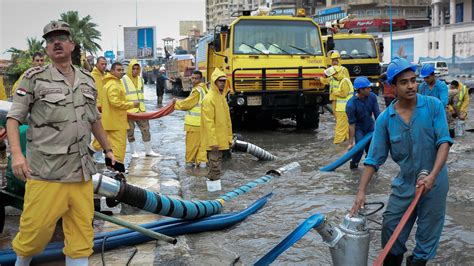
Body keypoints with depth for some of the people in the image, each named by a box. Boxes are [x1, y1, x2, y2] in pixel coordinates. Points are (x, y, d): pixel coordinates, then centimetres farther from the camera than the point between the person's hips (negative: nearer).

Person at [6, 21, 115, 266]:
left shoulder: (87, 80, 14)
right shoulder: (34, 78, -1)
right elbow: (13, 117, -3)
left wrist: (108, 149, 26)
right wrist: (16, 153, -17)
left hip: (82, 172, 5)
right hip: (46, 172, -4)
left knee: (81, 232, 6)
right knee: (37, 229, 0)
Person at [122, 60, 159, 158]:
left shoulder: (140, 79, 11)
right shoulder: (124, 80, -8)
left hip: (140, 110, 5)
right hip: (129, 111, -5)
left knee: (146, 129, 7)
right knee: (130, 131, 5)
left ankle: (148, 151, 17)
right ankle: (133, 152, 17)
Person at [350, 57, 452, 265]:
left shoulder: (433, 106, -9)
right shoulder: (385, 119, -5)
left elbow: (444, 141, -12)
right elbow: (374, 158, -3)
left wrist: (432, 176, -23)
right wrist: (361, 191, -9)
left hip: (434, 182, -2)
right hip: (404, 182, 2)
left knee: (428, 230, 9)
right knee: (390, 226, 8)